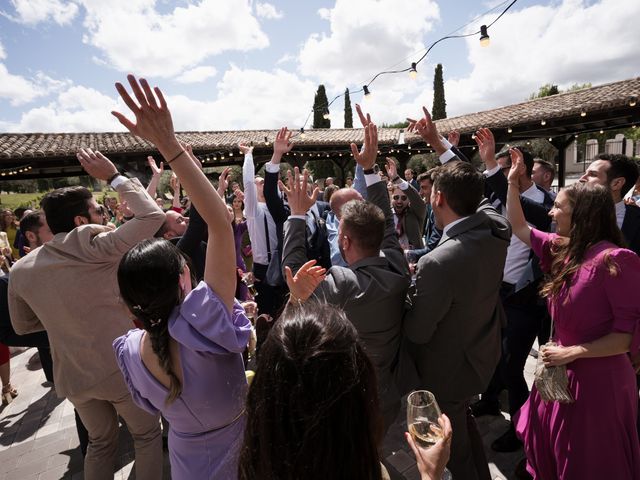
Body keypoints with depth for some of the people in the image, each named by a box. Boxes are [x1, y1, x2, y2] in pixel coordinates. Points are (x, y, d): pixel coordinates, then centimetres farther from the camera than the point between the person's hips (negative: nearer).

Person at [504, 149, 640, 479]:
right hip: (562, 372, 7)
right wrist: (512, 182, 7)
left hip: (597, 378, -7)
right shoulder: (563, 248, 0)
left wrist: (573, 352, -21)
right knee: (547, 447, 24)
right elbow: (519, 227, 11)